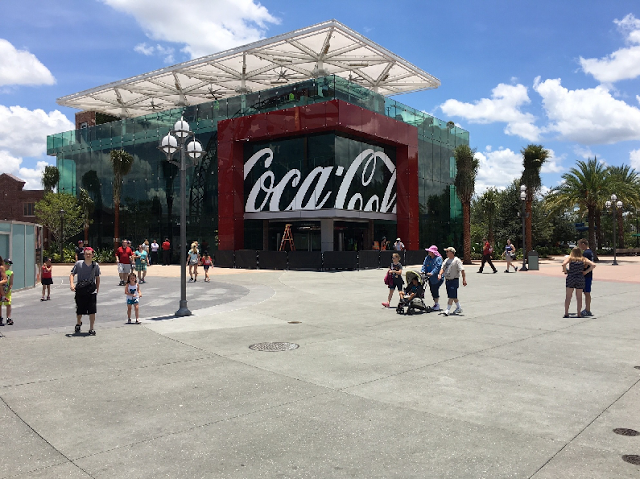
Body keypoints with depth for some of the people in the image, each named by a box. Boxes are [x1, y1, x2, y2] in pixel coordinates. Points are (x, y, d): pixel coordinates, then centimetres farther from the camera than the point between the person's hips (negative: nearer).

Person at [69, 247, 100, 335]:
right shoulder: (78, 264, -2)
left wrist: (97, 289, 9)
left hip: (91, 291, 0)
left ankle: (91, 329, 5)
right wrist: (71, 284, -15)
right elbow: (72, 274, 1)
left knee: (92, 311, -5)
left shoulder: (95, 265, 2)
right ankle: (78, 323, 44)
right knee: (79, 311, 13)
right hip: (80, 290, 0)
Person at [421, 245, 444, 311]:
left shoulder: (439, 258, -11)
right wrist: (423, 271, -10)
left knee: (435, 290, -8)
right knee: (432, 290, 10)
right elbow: (424, 265, 8)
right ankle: (435, 303, 22)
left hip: (437, 278, -7)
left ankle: (437, 305, 2)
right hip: (430, 278, 7)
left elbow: (438, 267, -20)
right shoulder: (427, 258, 10)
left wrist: (432, 273, -31)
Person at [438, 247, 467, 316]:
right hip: (447, 280, 8)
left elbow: (462, 270, -16)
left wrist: (464, 279, -22)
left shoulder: (457, 260, -12)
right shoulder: (446, 260, 12)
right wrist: (440, 274, -10)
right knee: (454, 296, 17)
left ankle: (448, 310, -7)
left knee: (452, 296, -8)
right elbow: (443, 268, 10)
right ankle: (459, 308, 31)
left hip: (454, 280, -8)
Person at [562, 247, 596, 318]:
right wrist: (586, 272, 0)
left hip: (570, 278, -1)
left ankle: (566, 313, 4)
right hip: (580, 278, 1)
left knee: (568, 296, 5)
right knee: (579, 297, 10)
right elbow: (593, 265, -4)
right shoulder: (583, 259, 5)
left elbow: (564, 264, -20)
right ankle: (579, 314, 12)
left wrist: (565, 271, -5)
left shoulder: (570, 258, -2)